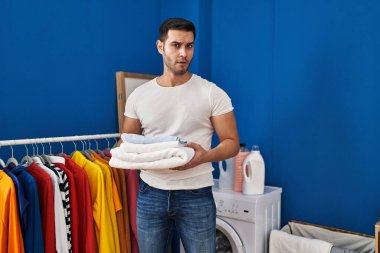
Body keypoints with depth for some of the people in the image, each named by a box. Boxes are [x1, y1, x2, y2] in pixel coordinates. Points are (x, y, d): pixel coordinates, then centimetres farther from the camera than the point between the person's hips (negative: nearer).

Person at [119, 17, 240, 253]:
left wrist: (204, 156, -24)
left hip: (196, 195, -2)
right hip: (150, 194, 3)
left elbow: (232, 143, -4)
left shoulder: (213, 93, -5)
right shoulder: (138, 95, 3)